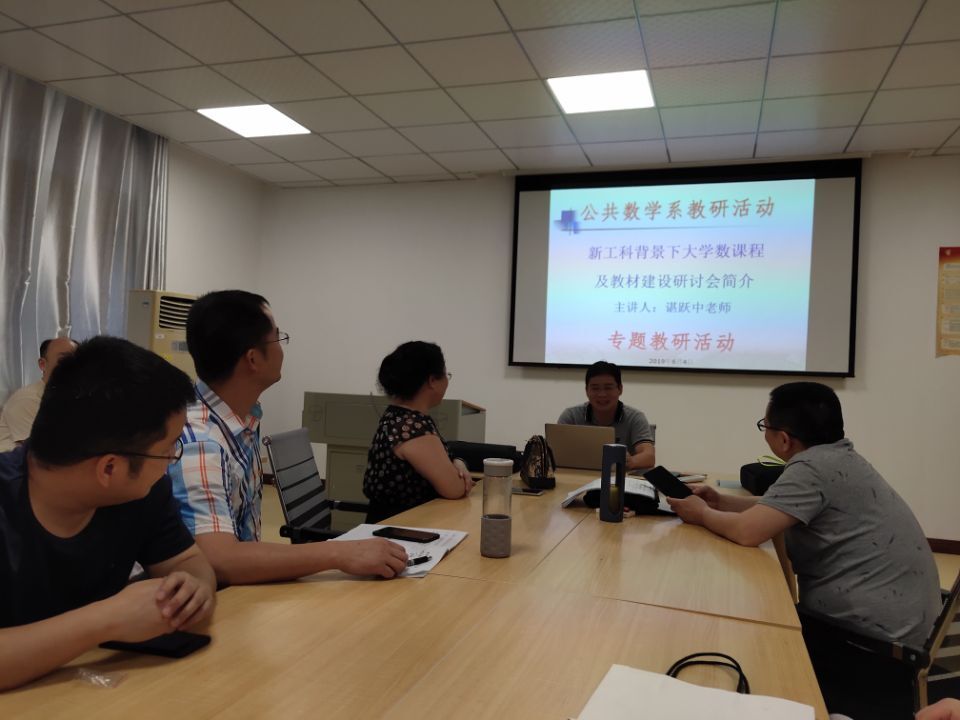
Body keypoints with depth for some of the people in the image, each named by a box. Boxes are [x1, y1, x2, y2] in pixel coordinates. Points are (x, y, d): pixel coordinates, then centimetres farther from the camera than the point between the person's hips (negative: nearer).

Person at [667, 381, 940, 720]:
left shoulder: (813, 466, -21)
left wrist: (703, 514, -8)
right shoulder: (837, 457, 8)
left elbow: (747, 531, -27)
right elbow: (773, 507, 18)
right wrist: (720, 502, 6)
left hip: (875, 638, -9)